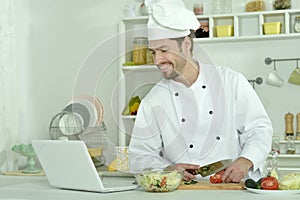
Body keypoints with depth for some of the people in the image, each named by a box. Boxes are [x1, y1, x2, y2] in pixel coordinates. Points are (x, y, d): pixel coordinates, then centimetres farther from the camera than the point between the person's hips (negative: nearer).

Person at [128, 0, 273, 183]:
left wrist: (245, 161, -13)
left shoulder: (231, 81, 4)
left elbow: (260, 128, 5)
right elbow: (140, 157, 7)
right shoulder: (152, 103, 3)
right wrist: (169, 170, -12)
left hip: (236, 187, 0)